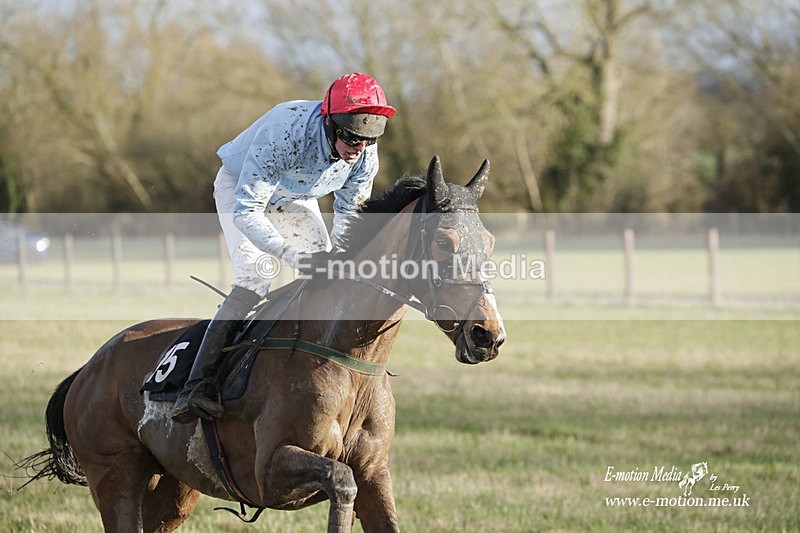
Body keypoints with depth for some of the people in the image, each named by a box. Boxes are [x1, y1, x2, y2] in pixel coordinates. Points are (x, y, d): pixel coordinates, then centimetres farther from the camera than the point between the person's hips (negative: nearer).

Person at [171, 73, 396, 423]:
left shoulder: (365, 155, -24)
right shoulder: (283, 134, -43)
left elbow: (350, 213, -6)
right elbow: (246, 211, -39)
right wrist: (292, 255, -49)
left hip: (295, 199, 6)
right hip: (240, 188, -6)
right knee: (255, 274, -24)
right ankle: (197, 385, -30)